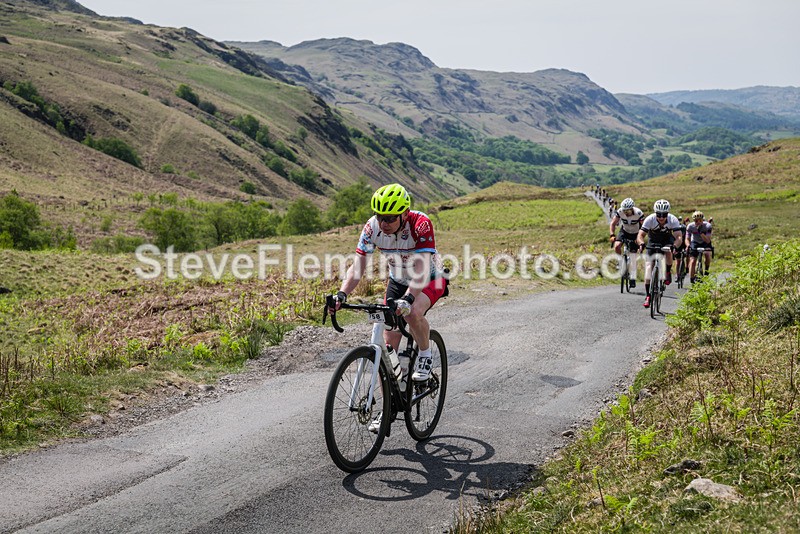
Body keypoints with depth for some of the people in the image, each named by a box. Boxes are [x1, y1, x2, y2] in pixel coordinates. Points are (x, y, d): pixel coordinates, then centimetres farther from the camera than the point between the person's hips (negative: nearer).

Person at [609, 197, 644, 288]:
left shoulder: (638, 213, -29)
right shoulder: (620, 212, -24)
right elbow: (613, 224, -18)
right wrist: (612, 235, -31)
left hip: (635, 234, -2)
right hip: (624, 231, 2)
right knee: (617, 246, -26)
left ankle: (633, 278, 4)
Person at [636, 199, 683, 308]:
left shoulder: (673, 219, -28)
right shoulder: (650, 219, -29)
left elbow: (679, 236, -35)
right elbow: (640, 235, -33)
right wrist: (641, 244, -54)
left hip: (667, 240, 0)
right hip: (653, 241, 0)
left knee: (668, 251, -35)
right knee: (649, 267, -11)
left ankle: (668, 272, -5)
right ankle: (648, 296, -5)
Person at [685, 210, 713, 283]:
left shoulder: (707, 226, -26)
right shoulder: (690, 226, -23)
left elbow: (707, 241, -31)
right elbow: (687, 239, -20)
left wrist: (701, 232, -44)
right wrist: (688, 246, -42)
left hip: (705, 243, 0)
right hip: (695, 243, 0)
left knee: (707, 254, -30)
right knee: (692, 261, -12)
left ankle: (706, 271, -8)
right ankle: (691, 281, -6)